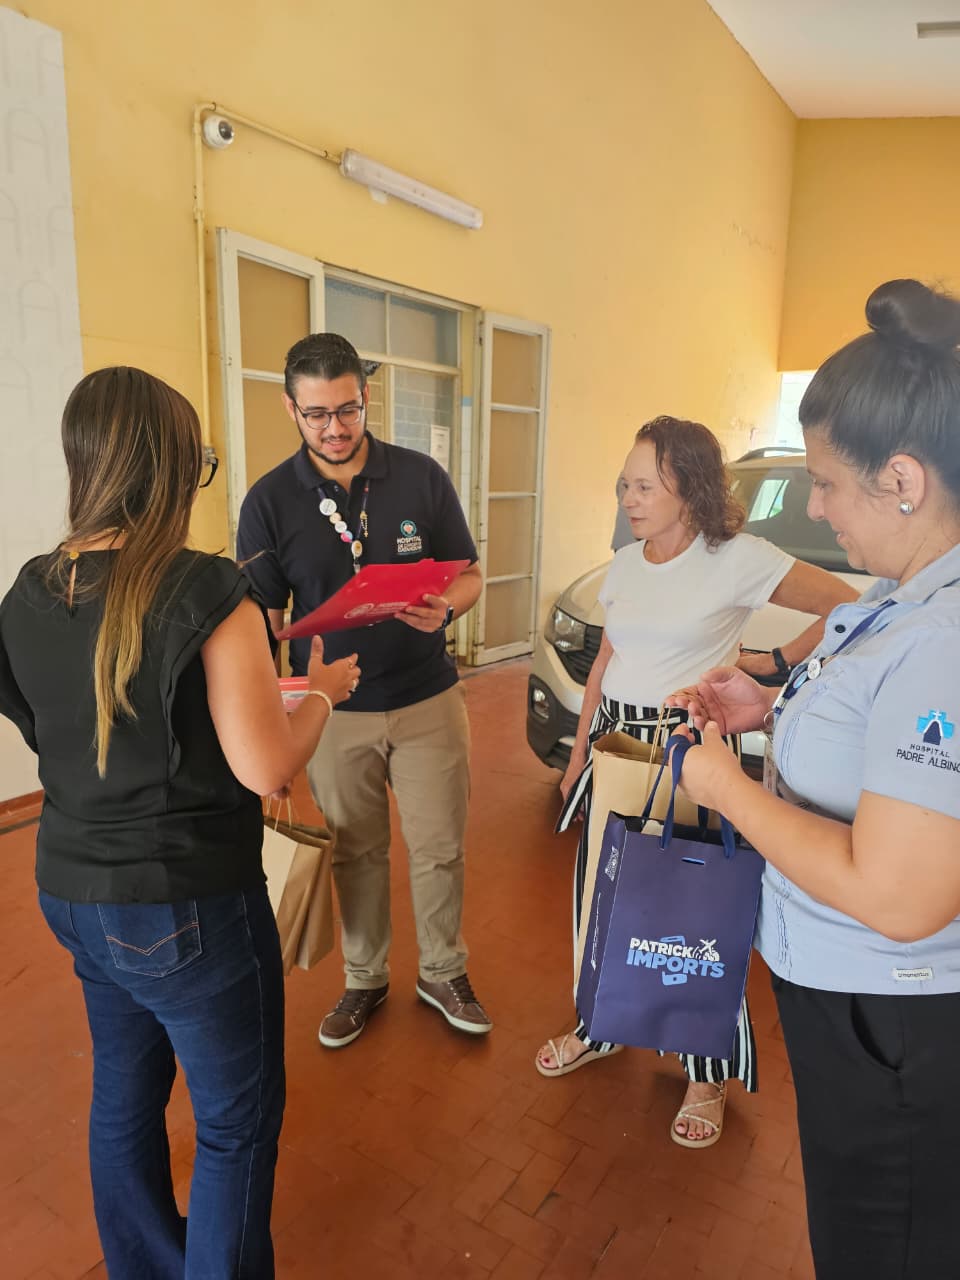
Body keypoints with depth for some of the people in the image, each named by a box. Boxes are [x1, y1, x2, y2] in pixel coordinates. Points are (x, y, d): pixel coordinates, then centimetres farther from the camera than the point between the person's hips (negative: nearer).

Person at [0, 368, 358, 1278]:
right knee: (237, 1121, 15)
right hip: (187, 905, -7)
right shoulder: (205, 591, -23)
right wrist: (324, 691, -4)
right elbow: (265, 768, -22)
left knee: (123, 1093, 27)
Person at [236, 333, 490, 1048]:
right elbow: (263, 618, -2)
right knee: (357, 854, 15)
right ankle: (365, 979, 38)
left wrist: (444, 607, -19)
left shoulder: (422, 477, -3)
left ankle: (444, 972, 35)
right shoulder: (270, 500, -4)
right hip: (333, 712, 0)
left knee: (440, 847, 10)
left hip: (427, 700, 0)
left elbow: (470, 575, 3)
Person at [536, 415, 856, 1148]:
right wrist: (580, 750, 14)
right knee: (598, 889, 13)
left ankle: (710, 1073, 28)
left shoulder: (738, 559, -12)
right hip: (616, 741, 6)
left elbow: (846, 606, -8)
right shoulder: (627, 563, 6)